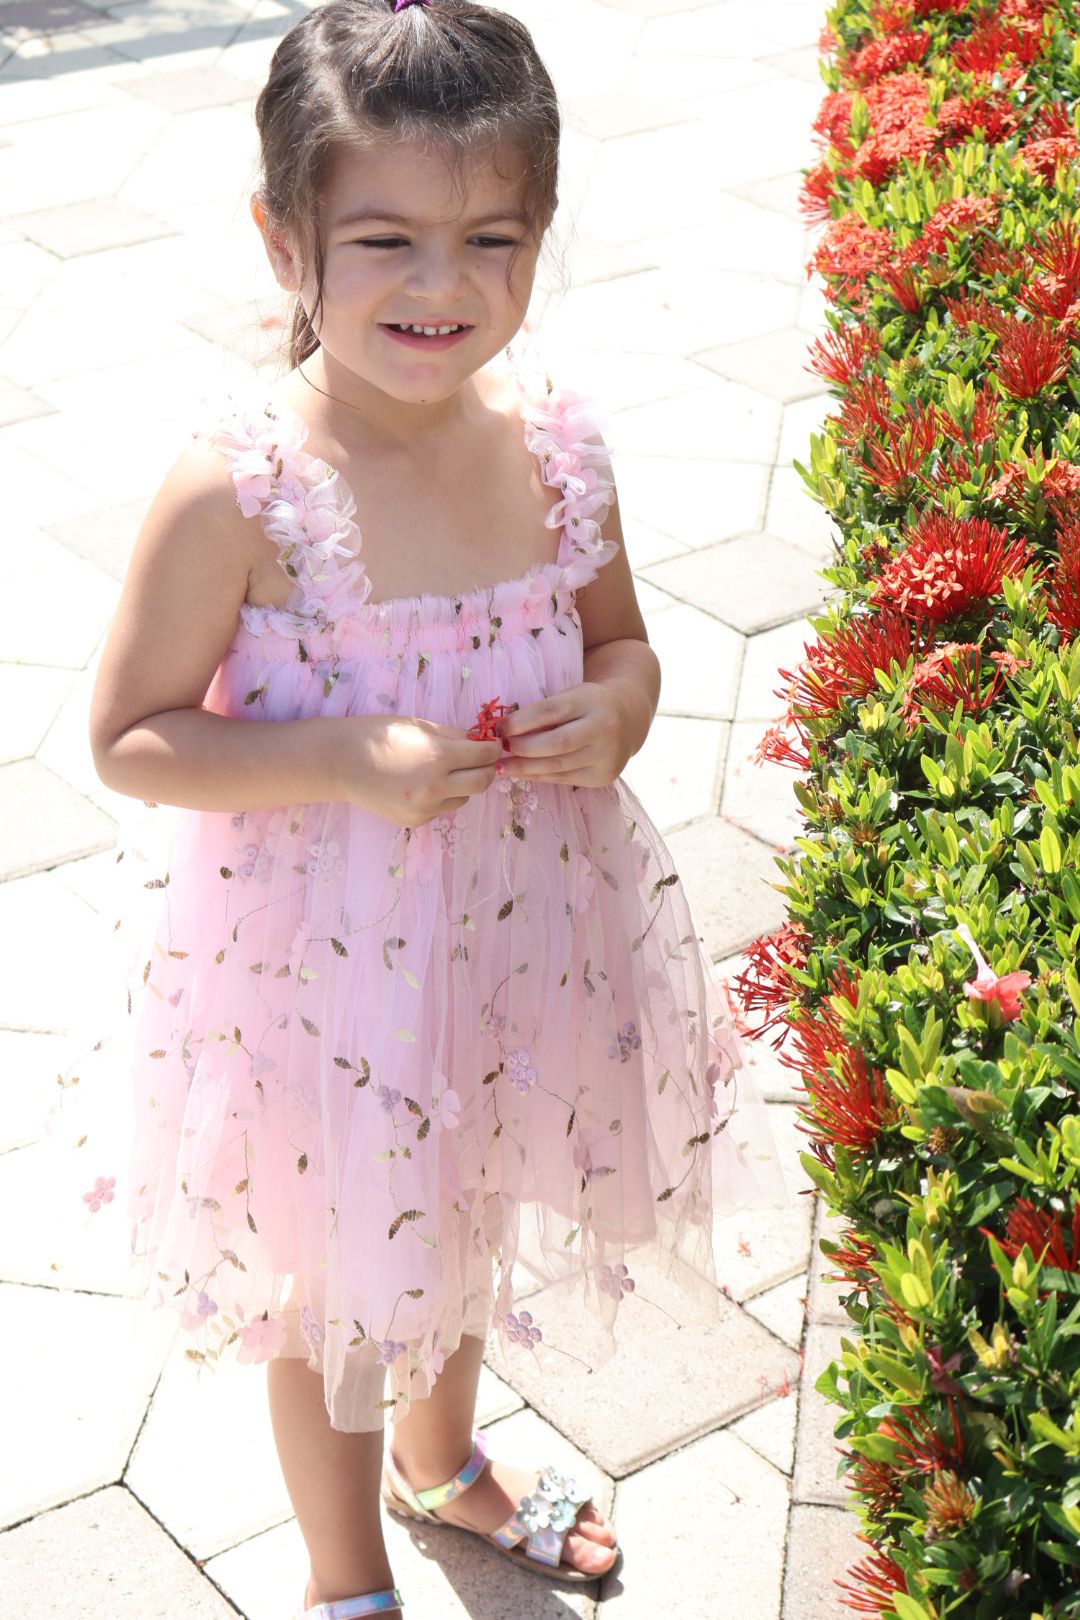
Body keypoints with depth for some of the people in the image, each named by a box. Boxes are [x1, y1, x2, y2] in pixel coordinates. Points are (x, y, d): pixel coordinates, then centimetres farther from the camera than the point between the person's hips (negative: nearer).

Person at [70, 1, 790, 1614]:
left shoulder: (555, 442, -11)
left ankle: (440, 1459, 62)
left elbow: (619, 634, 6)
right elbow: (130, 741, -17)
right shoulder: (238, 492, -25)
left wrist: (620, 706, -17)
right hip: (318, 953, -5)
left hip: (513, 923, 5)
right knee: (335, 1272, 19)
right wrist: (350, 759, -28)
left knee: (465, 1215, 30)